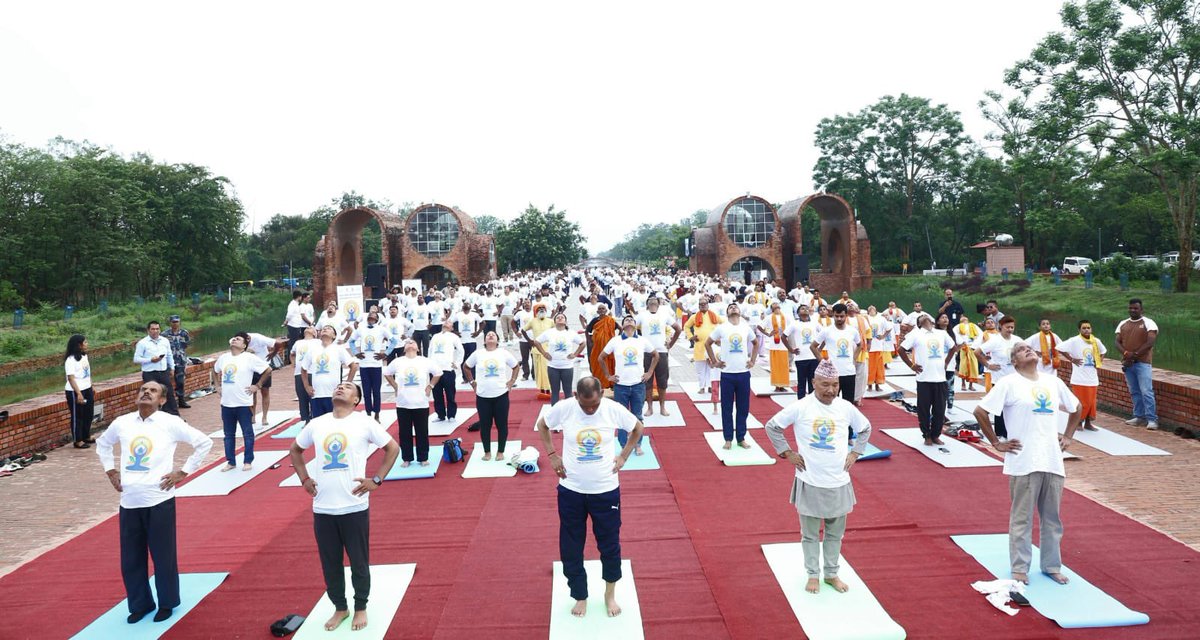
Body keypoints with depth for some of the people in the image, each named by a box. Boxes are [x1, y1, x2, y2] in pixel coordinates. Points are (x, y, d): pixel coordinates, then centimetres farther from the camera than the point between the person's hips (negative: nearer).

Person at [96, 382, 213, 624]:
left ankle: (167, 603, 24)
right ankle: (139, 604, 30)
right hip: (129, 502, 4)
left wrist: (183, 472, -6)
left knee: (163, 556, 6)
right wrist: (110, 471, 15)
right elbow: (102, 443, 27)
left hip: (159, 501, -4)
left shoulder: (170, 423, -6)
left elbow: (204, 442, -4)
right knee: (130, 559, 12)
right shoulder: (121, 423, 6)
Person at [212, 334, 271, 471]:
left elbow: (268, 370, -10)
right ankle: (230, 462, 22)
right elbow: (215, 371, 28)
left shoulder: (250, 358, -9)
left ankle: (248, 461, 14)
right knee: (229, 434, 12)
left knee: (247, 433, 4)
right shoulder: (223, 358, 9)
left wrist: (257, 385, -8)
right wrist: (217, 386, 16)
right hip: (226, 403, 6)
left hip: (243, 403, -5)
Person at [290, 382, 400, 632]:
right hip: (322, 508, 3)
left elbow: (393, 448, 0)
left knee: (359, 562, 9)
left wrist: (376, 479, -6)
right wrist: (304, 479, 10)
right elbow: (295, 450, 22)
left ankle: (360, 608, 28)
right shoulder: (316, 424, 5)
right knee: (330, 563, 14)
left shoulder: (364, 423, -5)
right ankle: (340, 607, 33)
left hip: (355, 507, -3)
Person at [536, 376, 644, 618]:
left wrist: (623, 456, -2)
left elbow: (637, 428, 5)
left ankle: (610, 594, 37)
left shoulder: (614, 409, -15)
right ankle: (580, 597, 32)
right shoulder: (563, 408, -15)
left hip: (606, 490, 0)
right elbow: (542, 425, 6)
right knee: (571, 549, 11)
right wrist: (552, 455, -2)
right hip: (571, 491, 1)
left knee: (610, 545, 13)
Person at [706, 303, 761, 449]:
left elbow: (755, 343, 21)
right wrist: (714, 361, 1)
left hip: (744, 373, 2)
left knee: (743, 408, 7)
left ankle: (741, 438, 18)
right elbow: (707, 343, 7)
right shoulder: (721, 328, -2)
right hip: (727, 373, -2)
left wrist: (752, 360, 12)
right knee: (727, 408, 4)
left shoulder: (746, 327, 5)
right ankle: (728, 439, 13)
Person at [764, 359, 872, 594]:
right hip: (809, 482, -2)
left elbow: (865, 428, 16)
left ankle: (831, 573, 31)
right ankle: (813, 575, 25)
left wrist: (855, 453, 7)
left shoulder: (846, 408, -3)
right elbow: (771, 426, -4)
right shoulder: (800, 407, -12)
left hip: (839, 482, 3)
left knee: (835, 533, 15)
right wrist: (788, 453, -5)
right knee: (810, 534, 9)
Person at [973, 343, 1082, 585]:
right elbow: (980, 411, -9)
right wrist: (996, 443, -8)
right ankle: (1019, 568, 14)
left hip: (1053, 462, 5)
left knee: (1052, 518, 14)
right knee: (1022, 519, 4)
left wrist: (1068, 437, 17)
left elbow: (1076, 408, 26)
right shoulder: (1009, 383, -7)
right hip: (1023, 463, -5)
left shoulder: (1053, 382, 10)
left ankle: (1052, 566, 28)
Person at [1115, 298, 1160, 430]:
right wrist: (1125, 353, -11)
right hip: (1127, 363, 5)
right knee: (1134, 392, 9)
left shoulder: (1148, 323, -3)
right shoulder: (1122, 324, 12)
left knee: (1146, 391, -10)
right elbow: (1118, 342, 7)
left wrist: (1135, 354, -15)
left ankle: (1152, 419, -7)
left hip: (1143, 363, -5)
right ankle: (1139, 417, 16)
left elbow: (1150, 342, -12)